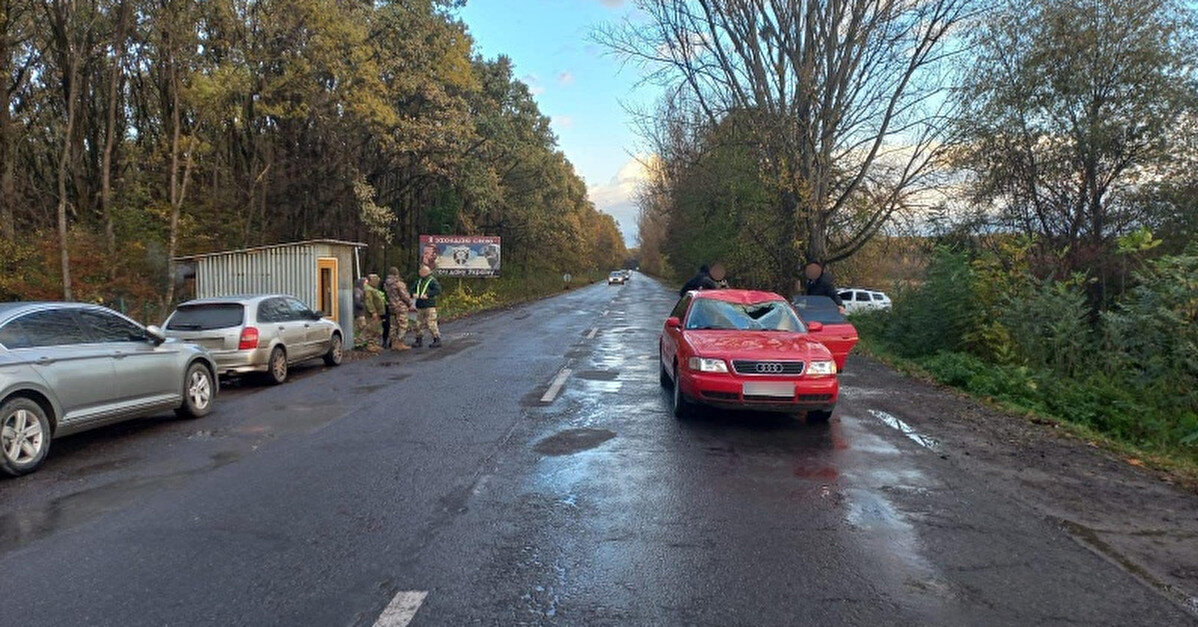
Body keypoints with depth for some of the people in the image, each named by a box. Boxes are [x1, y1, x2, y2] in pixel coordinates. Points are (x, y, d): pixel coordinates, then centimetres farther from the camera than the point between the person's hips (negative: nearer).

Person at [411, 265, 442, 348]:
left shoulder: (432, 280, -7)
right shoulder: (419, 281, 16)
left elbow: (438, 290, -18)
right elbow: (413, 289, 22)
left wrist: (427, 295, -23)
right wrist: (414, 294, -1)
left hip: (429, 306, -8)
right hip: (420, 307, 8)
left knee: (431, 324, -8)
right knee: (419, 324, 10)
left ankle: (437, 340, -1)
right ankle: (419, 340, 18)